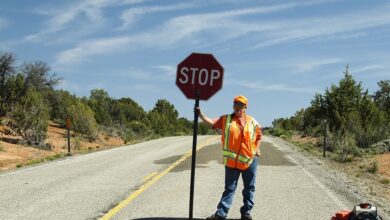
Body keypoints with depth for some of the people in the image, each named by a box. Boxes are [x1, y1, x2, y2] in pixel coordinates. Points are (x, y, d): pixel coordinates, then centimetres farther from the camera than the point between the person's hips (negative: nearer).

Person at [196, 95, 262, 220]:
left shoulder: (252, 121, 3)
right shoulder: (226, 119, 1)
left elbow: (259, 136, 14)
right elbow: (212, 122, -11)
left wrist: (257, 149, 2)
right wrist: (200, 114, -23)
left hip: (250, 159, 1)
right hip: (232, 161, -1)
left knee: (249, 188, 10)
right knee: (229, 188, 4)